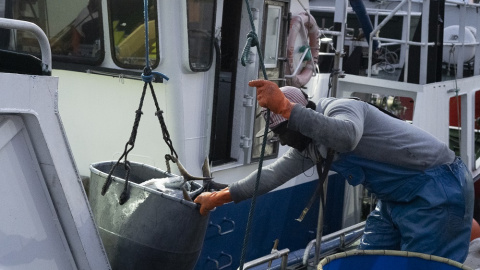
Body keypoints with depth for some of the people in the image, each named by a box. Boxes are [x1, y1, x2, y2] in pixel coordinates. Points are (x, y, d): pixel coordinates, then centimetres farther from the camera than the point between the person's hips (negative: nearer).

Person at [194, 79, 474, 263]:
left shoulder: (341, 108, -20)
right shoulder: (309, 144, 8)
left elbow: (346, 137, -44)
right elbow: (273, 174, 12)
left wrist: (286, 108, -49)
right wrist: (220, 196, 12)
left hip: (438, 186, -10)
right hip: (398, 195, 10)